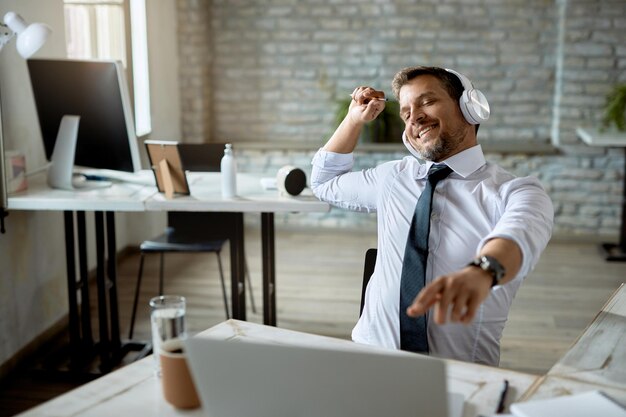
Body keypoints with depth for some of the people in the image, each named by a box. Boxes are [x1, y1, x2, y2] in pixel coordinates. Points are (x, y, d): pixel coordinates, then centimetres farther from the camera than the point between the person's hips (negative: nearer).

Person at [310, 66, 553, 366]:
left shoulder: (515, 192, -2)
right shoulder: (392, 177, 13)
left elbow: (517, 234, -26)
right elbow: (324, 183, 30)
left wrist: (482, 272, -48)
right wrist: (354, 120, 16)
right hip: (371, 359, 3)